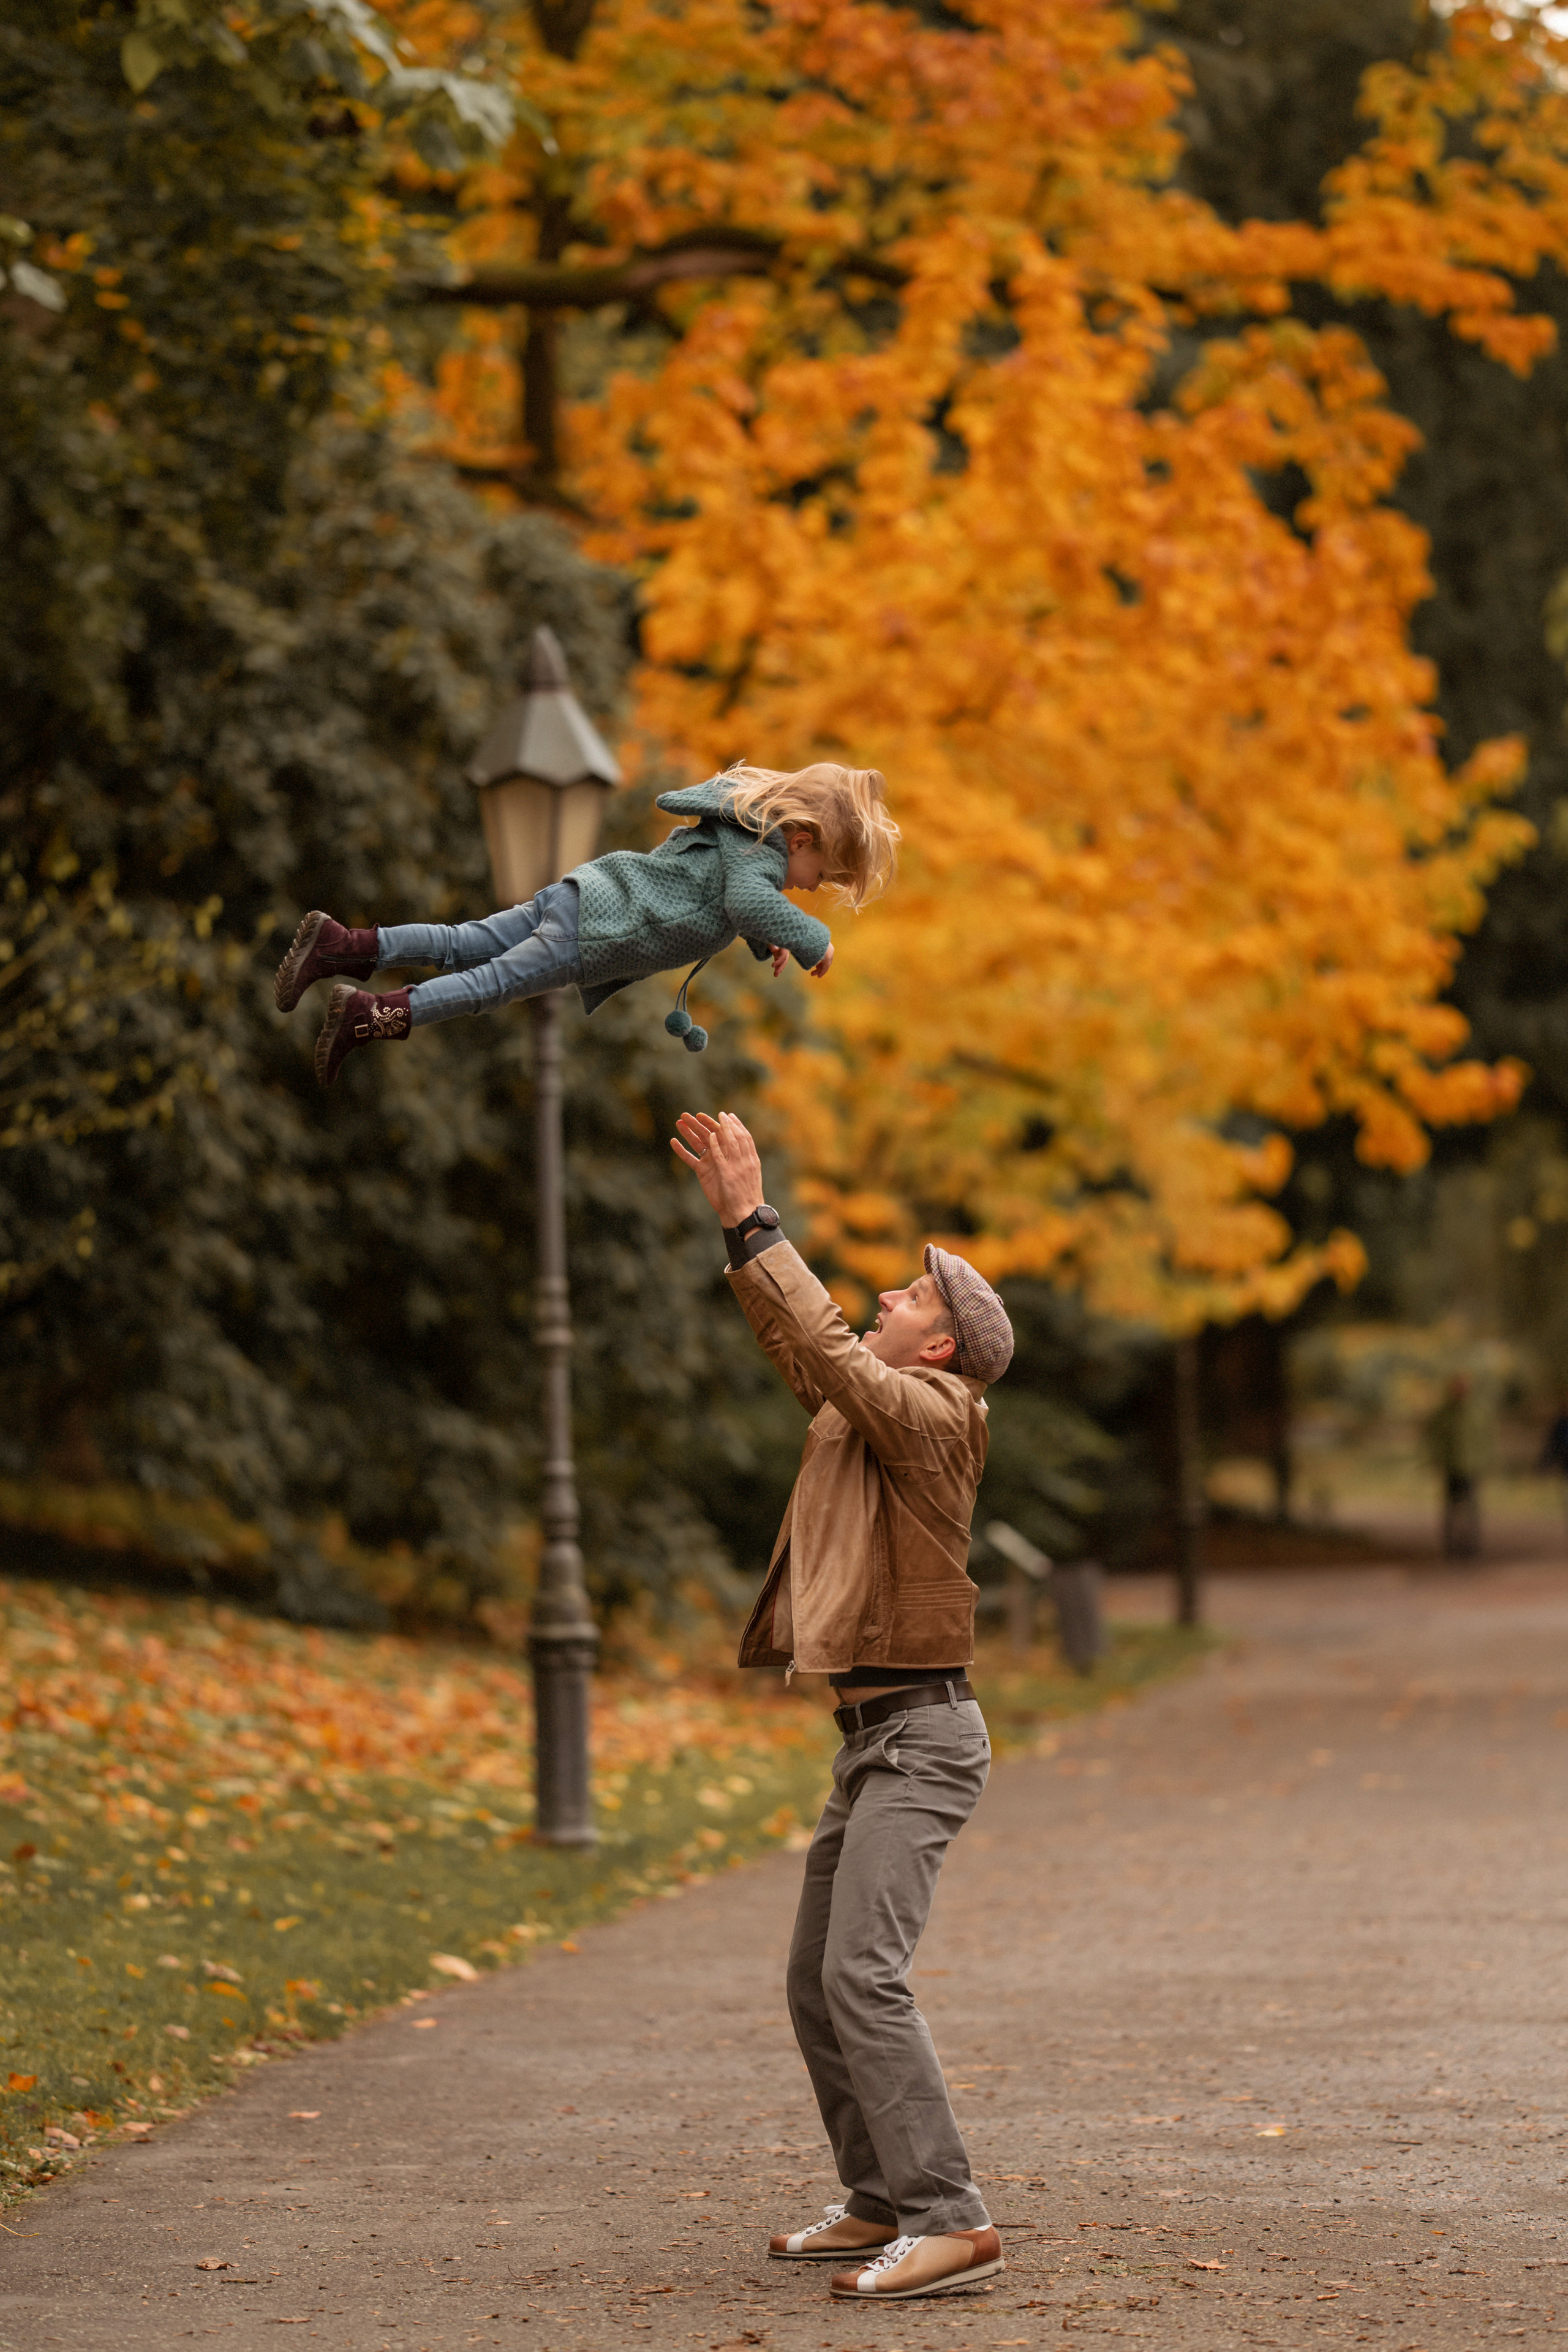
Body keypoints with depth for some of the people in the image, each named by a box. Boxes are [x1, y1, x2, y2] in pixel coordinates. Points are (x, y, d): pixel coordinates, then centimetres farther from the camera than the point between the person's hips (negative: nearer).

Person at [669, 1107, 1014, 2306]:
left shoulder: (932, 1412, -11)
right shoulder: (869, 1405, 15)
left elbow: (828, 1349, -23)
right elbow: (803, 1343, 24)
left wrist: (757, 1221, -18)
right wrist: (737, 1217, 16)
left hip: (921, 1734, -10)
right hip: (874, 1736, 10)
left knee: (863, 1975, -20)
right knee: (818, 1987, 12)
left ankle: (950, 2219, -22)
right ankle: (883, 2203, 18)